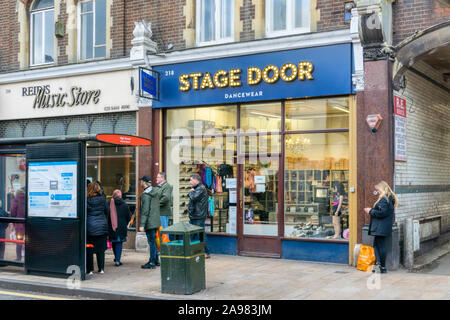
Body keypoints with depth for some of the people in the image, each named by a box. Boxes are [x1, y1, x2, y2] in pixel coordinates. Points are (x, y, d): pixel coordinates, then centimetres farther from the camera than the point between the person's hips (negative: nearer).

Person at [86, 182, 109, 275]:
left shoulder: (87, 200, -9)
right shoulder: (103, 199, -1)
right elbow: (107, 211, 8)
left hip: (90, 226, -2)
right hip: (102, 226, 3)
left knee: (89, 249, 6)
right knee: (101, 249, 10)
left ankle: (90, 269, 7)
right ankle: (101, 268, 12)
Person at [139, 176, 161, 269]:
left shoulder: (146, 195, -16)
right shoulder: (156, 191, 9)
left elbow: (145, 211, -19)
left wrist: (142, 225, -19)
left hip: (150, 222, -9)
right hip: (156, 221, 9)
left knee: (151, 242, -4)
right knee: (153, 241, 18)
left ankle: (152, 262, 0)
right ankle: (156, 260, 25)